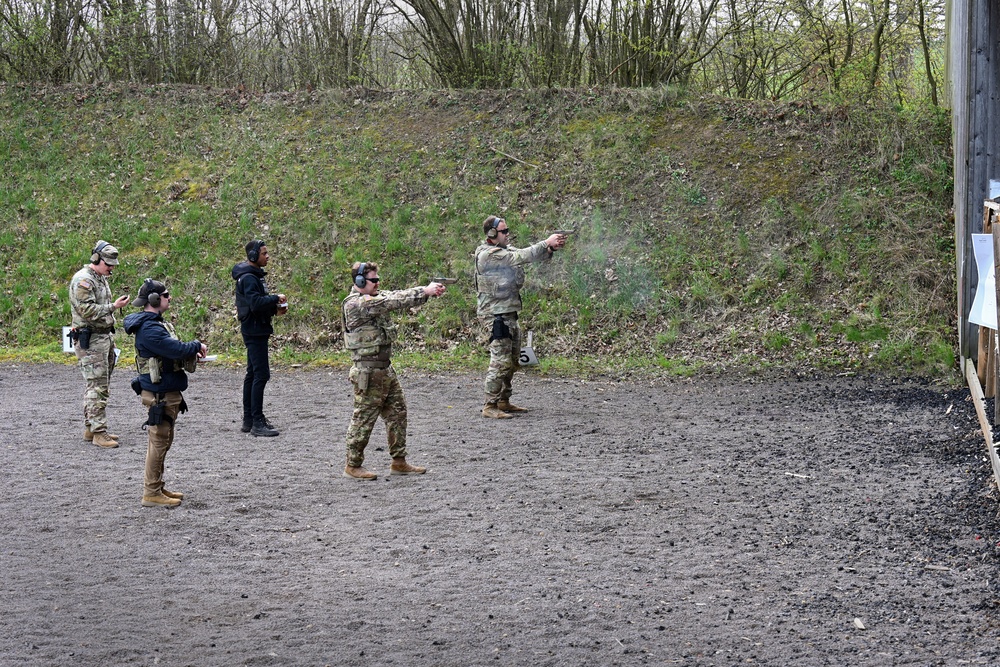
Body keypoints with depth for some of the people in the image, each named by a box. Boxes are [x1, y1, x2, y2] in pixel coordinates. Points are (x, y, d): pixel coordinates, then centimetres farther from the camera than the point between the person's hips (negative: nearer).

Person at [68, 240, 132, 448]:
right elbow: (87, 310, -22)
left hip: (105, 337, 10)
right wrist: (113, 306, -22)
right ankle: (98, 432, -10)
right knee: (97, 387, -11)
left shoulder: (101, 278, 17)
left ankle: (90, 427, 20)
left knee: (101, 385, 13)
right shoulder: (83, 280, -14)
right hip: (90, 340, -10)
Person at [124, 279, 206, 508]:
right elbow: (176, 349, -29)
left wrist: (191, 353, 6)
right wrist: (197, 346, -11)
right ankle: (151, 493, 1)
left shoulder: (156, 324, 13)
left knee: (163, 441, 17)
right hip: (160, 394, -11)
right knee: (159, 441, -5)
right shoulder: (149, 328, -21)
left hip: (167, 392, 11)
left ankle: (157, 487, 27)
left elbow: (171, 350, 24)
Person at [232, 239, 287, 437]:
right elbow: (255, 303, -28)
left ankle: (249, 420, 18)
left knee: (253, 374, 13)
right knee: (261, 374, -13)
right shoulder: (248, 278, -16)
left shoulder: (255, 276, 17)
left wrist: (275, 308, 7)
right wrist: (276, 298, -18)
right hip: (254, 331, -11)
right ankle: (256, 423, -13)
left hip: (256, 331, 11)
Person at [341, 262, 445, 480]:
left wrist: (427, 290, -15)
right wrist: (425, 292, -24)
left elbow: (398, 296, 3)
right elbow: (393, 302, -25)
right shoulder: (355, 304, -17)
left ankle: (399, 462, 20)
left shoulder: (375, 298, 12)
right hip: (368, 372, -10)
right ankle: (353, 466, 9)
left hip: (385, 369, 10)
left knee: (397, 413, 12)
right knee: (364, 419, -1)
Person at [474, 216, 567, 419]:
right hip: (495, 316, -10)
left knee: (512, 360, 14)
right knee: (500, 361, -12)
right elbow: (520, 257, -23)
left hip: (509, 315, 10)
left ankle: (504, 401, 23)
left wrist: (550, 249, -14)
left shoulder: (506, 250, 13)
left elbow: (531, 256, 5)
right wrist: (546, 242, -20)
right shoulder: (487, 255, -16)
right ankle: (490, 406, -9)